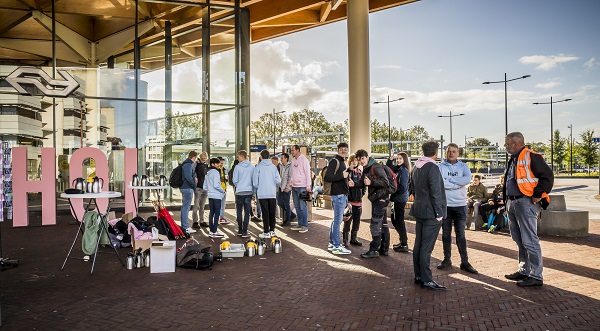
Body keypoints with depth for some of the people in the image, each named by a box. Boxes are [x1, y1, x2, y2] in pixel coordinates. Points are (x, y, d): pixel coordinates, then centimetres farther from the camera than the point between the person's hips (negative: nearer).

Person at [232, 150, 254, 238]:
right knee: (247, 212, 4)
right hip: (249, 192, 2)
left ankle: (240, 230, 16)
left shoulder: (237, 167, -6)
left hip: (239, 192, -2)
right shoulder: (252, 167, 1)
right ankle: (244, 232, 3)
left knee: (239, 212, 12)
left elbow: (235, 180, -4)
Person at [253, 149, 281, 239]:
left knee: (265, 213, 1)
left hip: (262, 194, -2)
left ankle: (266, 232, 3)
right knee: (272, 213, 12)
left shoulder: (258, 167, -6)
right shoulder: (273, 166, 1)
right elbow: (278, 180, -4)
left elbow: (255, 182, -8)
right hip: (272, 193, 2)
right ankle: (272, 230, 19)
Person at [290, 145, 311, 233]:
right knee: (297, 207, 11)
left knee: (303, 207, -6)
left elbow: (307, 173, -11)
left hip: (302, 187, -8)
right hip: (294, 186, 8)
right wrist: (291, 183, 13)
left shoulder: (303, 159, -8)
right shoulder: (293, 160, 13)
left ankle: (305, 226, 1)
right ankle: (300, 224, 19)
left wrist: (308, 186, -15)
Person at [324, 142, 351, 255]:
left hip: (342, 194, 10)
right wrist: (342, 175, -24)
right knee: (338, 220, -7)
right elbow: (327, 177, -20)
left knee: (336, 220, 15)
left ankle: (332, 243, 23)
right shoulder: (334, 161, -10)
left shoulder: (342, 162, 20)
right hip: (338, 195, -10)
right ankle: (336, 246, -3)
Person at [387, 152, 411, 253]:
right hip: (397, 199, 9)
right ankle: (403, 240, 31)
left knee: (399, 221, -2)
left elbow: (403, 188, -20)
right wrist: (390, 160, 1)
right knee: (394, 220, 18)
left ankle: (404, 245, 6)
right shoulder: (397, 169, 9)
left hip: (400, 199, -9)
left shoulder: (404, 171, -15)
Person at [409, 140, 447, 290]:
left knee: (418, 245, 12)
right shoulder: (433, 168, -16)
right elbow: (436, 192, -18)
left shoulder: (416, 167, 12)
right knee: (426, 247, -4)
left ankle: (418, 276, 21)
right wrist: (439, 213, -13)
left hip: (419, 211, 9)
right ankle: (426, 279, 2)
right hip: (431, 213, -9)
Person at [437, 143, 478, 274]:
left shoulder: (463, 166, 6)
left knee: (460, 234, 5)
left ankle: (465, 262, 11)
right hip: (445, 205, 0)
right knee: (446, 234, 9)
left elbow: (467, 179, -14)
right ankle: (447, 260, 19)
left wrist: (448, 180, -14)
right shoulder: (440, 167, 1)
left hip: (460, 205, 1)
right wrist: (457, 185, -13)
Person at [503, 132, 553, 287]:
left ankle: (536, 276, 1)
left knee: (529, 241, -6)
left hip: (526, 203, -10)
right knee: (519, 241, 15)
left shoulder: (531, 157, -10)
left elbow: (548, 176, -15)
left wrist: (538, 195, -16)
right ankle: (523, 271, 25)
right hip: (512, 203, 10)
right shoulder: (513, 159, 18)